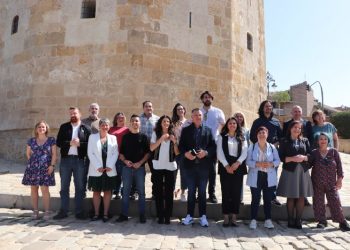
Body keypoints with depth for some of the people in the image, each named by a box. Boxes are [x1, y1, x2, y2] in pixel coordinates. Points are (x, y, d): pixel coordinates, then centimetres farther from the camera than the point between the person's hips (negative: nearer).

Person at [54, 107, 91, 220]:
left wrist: (79, 144, -17)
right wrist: (70, 143, -14)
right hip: (65, 160, 2)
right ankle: (63, 211, 18)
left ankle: (79, 211, 15)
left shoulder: (86, 128, 2)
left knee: (79, 187, 5)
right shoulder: (64, 127, 8)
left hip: (79, 160, -2)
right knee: (64, 187, 8)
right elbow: (59, 142, 0)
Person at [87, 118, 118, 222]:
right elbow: (90, 153, -2)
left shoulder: (113, 138, 8)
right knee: (96, 192, 6)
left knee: (107, 191, 5)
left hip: (109, 170, 1)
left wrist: (110, 166, -10)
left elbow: (115, 153, 3)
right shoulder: (92, 137, 5)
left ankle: (105, 214, 13)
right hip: (96, 170, -1)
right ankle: (96, 213, 15)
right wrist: (98, 167, -11)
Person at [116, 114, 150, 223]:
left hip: (140, 167, -1)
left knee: (141, 192, 5)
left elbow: (148, 153, 0)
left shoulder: (143, 137, 4)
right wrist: (125, 161, -9)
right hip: (127, 167, 2)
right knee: (125, 191, 7)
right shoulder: (125, 137, 9)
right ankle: (124, 214, 16)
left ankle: (142, 215, 14)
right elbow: (121, 153, 9)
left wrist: (140, 162, -12)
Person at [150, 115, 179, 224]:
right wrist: (161, 139, -16)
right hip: (157, 166, -1)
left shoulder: (173, 135, 6)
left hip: (170, 166, 1)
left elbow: (177, 153, 3)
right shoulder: (156, 133, 4)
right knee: (158, 192, 4)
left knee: (169, 192, 3)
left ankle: (167, 216, 11)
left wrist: (174, 142, -12)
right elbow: (151, 148, -9)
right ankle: (160, 216, 12)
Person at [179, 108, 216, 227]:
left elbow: (213, 146, 3)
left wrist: (206, 152, -14)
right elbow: (181, 145, 2)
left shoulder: (208, 130, 9)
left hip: (203, 165, 0)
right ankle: (189, 215, 17)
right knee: (191, 191, 8)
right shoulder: (186, 130, 7)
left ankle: (203, 216, 16)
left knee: (202, 192, 8)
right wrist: (186, 153, -16)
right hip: (190, 165, 0)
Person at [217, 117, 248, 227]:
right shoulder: (221, 137, 8)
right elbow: (219, 153, -1)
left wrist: (237, 163, -14)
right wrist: (226, 166, -12)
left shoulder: (242, 138, 13)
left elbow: (244, 152, 2)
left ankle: (234, 217, 9)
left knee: (236, 192, 1)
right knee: (226, 192, -2)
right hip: (225, 167, -1)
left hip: (238, 167, 2)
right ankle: (226, 217, 5)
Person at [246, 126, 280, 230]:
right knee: (255, 199, 1)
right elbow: (248, 161, -4)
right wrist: (258, 164, -20)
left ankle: (268, 220, 18)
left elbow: (277, 161, 4)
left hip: (269, 177, 2)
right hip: (256, 177, -2)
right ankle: (253, 220, 9)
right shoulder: (252, 147, 2)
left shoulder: (272, 147, 6)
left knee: (268, 199, 8)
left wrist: (271, 164, -16)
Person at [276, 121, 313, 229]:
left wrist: (303, 157, -12)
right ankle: (290, 220, 12)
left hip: (303, 171, 3)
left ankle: (298, 220, 13)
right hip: (289, 171, -3)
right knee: (291, 197, 2)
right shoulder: (284, 141, 4)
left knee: (301, 197, 3)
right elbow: (281, 157, -3)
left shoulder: (305, 141, 13)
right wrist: (292, 159, -17)